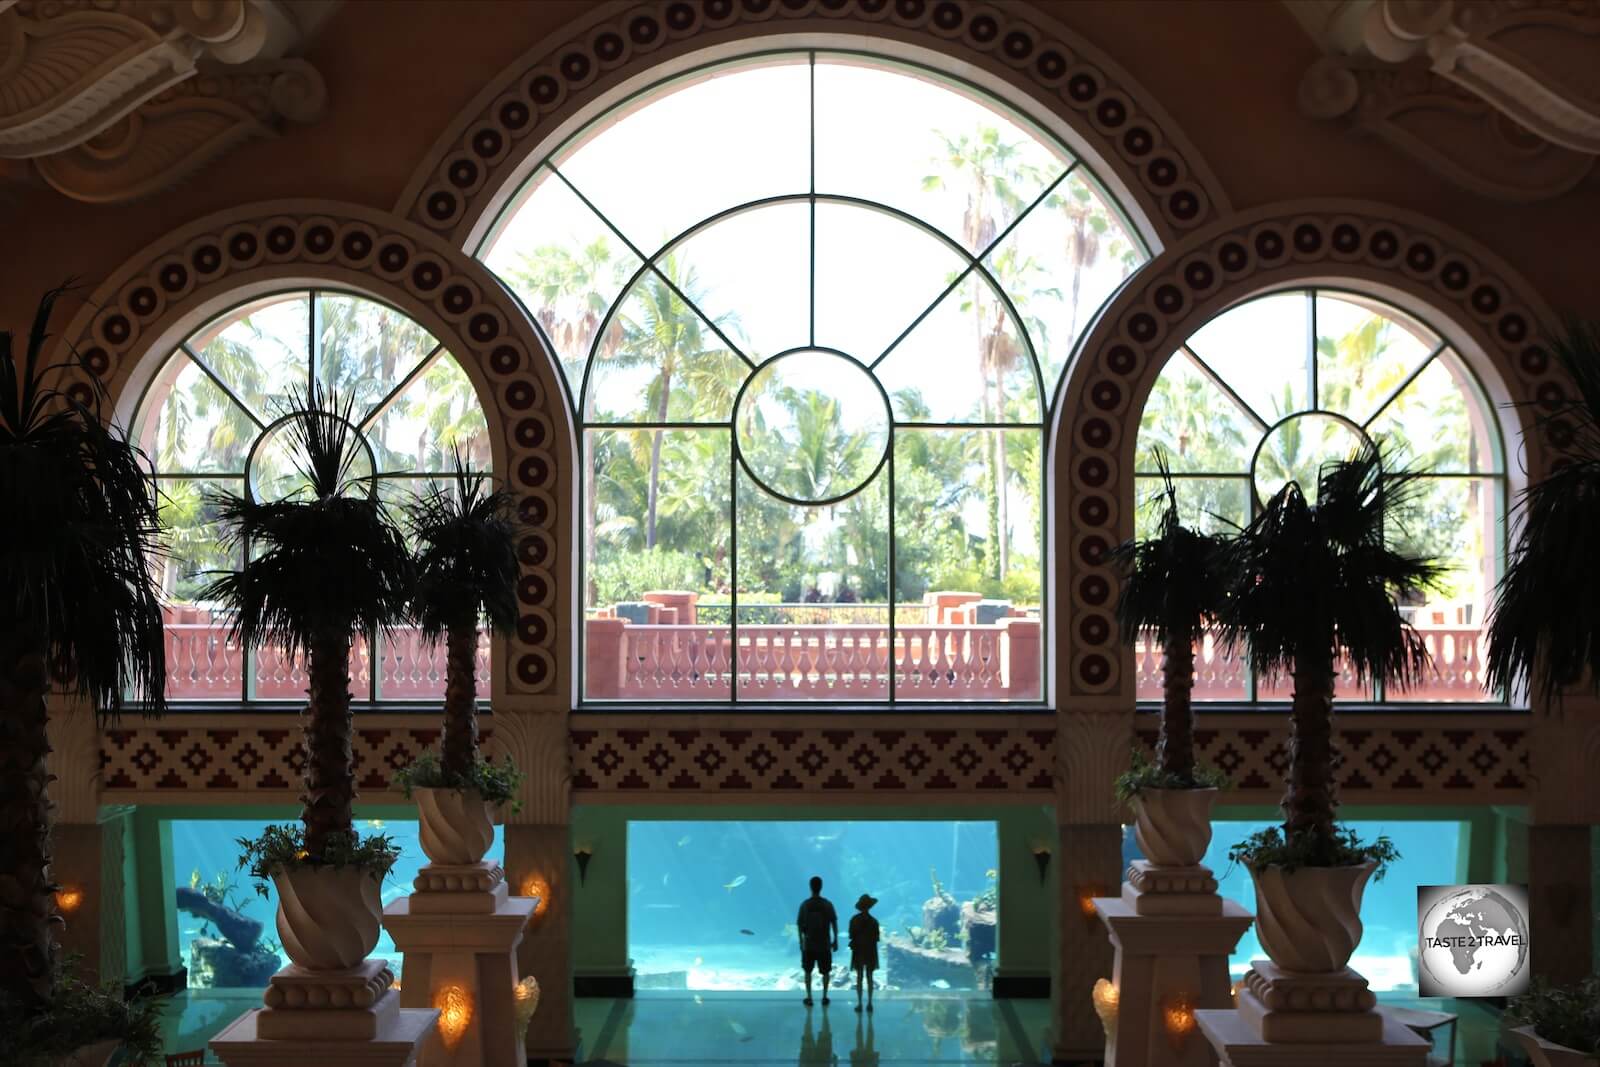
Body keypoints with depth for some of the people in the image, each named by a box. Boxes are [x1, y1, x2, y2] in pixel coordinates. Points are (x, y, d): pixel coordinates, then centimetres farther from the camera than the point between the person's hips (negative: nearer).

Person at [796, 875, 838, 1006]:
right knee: (826, 971, 14)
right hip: (825, 944, 0)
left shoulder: (804, 904, -6)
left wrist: (801, 941, 9)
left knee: (808, 971, 14)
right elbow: (834, 923, -5)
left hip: (808, 944, 0)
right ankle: (824, 997, 15)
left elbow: (799, 925, -3)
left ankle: (809, 997, 13)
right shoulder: (828, 904, -7)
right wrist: (835, 941, 5)